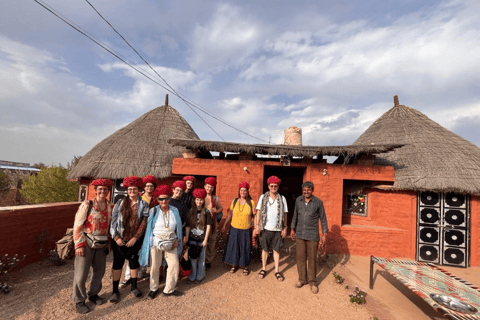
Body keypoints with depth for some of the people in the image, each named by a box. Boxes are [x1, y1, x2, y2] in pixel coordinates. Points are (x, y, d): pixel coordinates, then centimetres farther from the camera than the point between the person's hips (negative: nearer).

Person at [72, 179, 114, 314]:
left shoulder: (111, 207, 1)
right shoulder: (87, 205, -11)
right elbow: (77, 226, -10)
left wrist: (109, 242, 8)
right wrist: (79, 245, -13)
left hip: (101, 244, 4)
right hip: (87, 243, -4)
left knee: (99, 271, 16)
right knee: (81, 273, 5)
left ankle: (93, 294, 38)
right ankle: (79, 300, 25)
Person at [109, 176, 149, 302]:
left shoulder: (144, 205, -2)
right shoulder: (120, 204, 2)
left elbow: (144, 223, -7)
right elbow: (113, 221, -1)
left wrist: (135, 238, -12)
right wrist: (116, 237, -10)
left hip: (136, 240, 0)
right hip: (119, 240, 0)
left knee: (134, 262, 13)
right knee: (117, 263, 6)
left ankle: (134, 286, 32)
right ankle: (115, 291, 22)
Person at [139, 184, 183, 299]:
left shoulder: (175, 211, 2)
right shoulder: (153, 211, -3)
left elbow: (179, 227, 7)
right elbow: (149, 227, 2)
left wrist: (177, 240, -1)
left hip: (171, 243, 2)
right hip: (156, 242, -2)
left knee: (174, 266, 1)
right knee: (154, 267, 10)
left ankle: (169, 289, 22)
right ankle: (153, 288, 35)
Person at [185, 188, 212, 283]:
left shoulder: (206, 212, -6)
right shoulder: (191, 211, 1)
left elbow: (208, 226, -7)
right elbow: (188, 226, 3)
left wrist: (205, 240, -9)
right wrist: (186, 239, 1)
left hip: (201, 239, -2)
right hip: (192, 238, 2)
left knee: (201, 258, 10)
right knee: (192, 258, 11)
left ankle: (200, 276, 29)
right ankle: (192, 276, 29)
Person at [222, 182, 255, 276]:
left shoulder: (251, 202, -5)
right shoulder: (235, 201, 1)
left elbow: (254, 216, -2)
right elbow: (230, 214, 7)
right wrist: (224, 225, 7)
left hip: (246, 230, -2)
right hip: (234, 229, 2)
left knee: (245, 248, 8)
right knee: (233, 247, 11)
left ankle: (245, 267, 27)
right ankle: (234, 265, 32)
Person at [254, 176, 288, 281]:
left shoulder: (282, 198, 2)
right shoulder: (263, 197, 1)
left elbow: (284, 214, 4)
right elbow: (258, 212, 2)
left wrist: (285, 228, 0)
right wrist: (257, 226, -3)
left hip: (277, 229, 0)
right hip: (266, 228, 0)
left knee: (276, 250, 9)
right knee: (265, 249, 11)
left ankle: (277, 271, 21)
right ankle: (263, 269, 26)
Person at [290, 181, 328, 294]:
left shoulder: (318, 202, -7)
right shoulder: (298, 200, 2)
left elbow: (323, 218, 0)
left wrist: (324, 234, -2)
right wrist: (292, 229, 16)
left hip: (312, 235, -3)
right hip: (299, 234, 3)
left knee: (312, 259, 6)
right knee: (300, 258, 9)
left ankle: (312, 282, 23)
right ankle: (302, 279, 26)